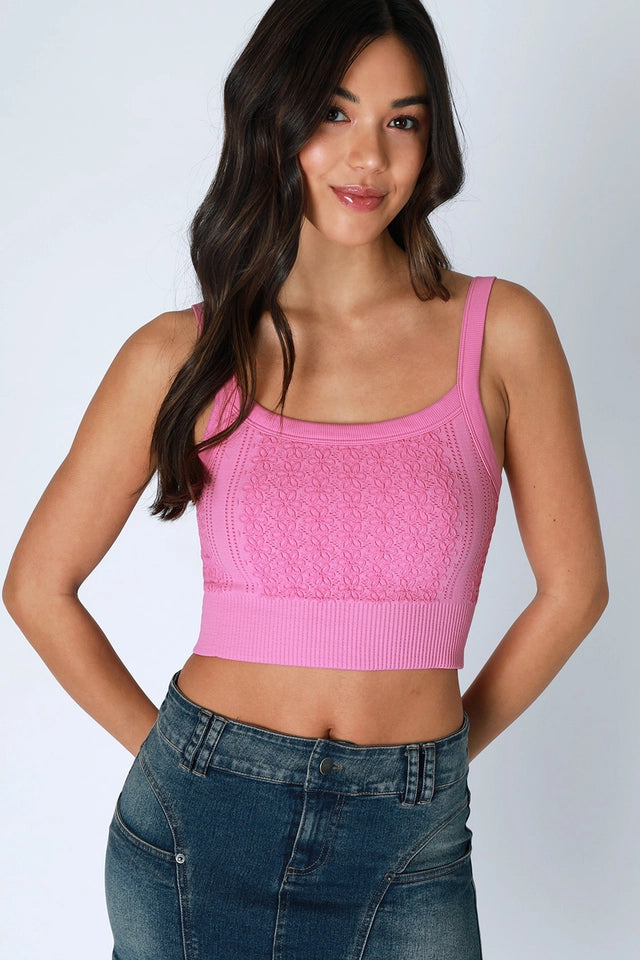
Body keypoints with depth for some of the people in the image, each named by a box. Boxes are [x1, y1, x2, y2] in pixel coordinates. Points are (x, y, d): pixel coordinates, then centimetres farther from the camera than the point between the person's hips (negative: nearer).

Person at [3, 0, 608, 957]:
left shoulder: (501, 331, -5)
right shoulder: (183, 356, -5)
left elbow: (572, 586, 2)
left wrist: (437, 750, 6)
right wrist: (169, 750, 4)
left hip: (408, 845, 0)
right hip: (199, 824, 0)